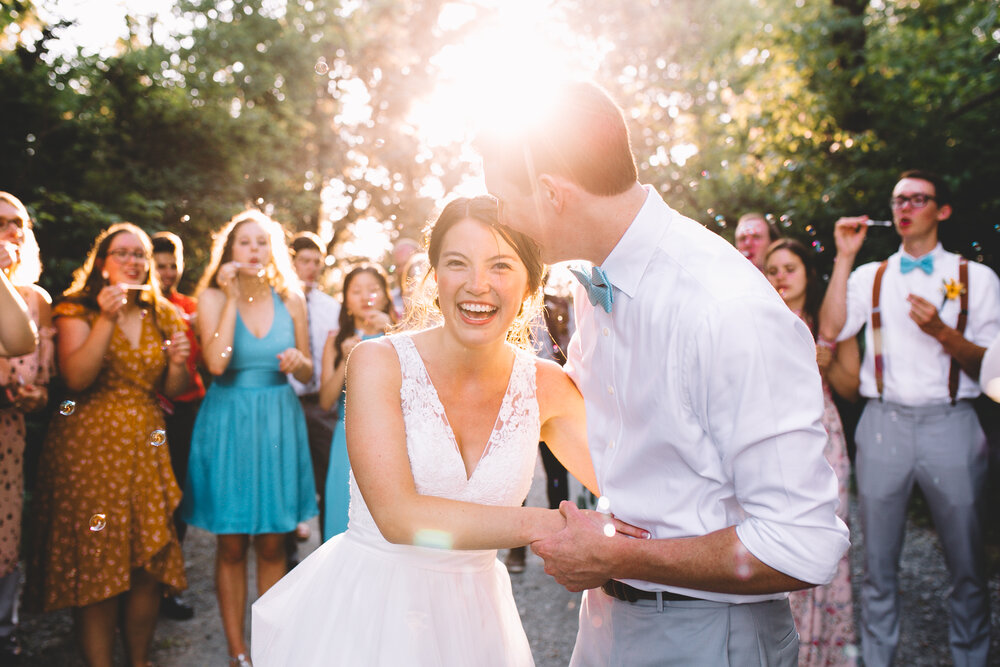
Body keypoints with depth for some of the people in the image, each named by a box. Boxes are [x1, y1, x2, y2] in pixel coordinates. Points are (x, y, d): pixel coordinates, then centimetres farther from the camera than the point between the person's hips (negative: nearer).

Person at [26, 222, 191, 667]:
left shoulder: (162, 316, 13)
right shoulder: (78, 310, 1)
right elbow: (76, 378, -14)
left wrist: (177, 364, -6)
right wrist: (107, 319, -20)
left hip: (146, 445, 4)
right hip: (90, 446, -3)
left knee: (150, 562, 3)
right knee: (96, 563, -3)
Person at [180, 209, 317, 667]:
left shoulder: (290, 300, 5)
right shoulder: (212, 298, -2)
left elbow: (307, 374, 10)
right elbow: (217, 363, -18)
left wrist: (298, 361, -13)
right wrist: (232, 298, -16)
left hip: (278, 423, 2)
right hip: (229, 422, -2)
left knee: (272, 543, 8)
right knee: (231, 544, 4)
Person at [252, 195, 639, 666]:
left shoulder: (546, 386, -4)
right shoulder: (379, 362, -15)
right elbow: (397, 515, -25)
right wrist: (552, 524, -29)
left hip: (472, 616, 4)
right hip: (365, 609, -3)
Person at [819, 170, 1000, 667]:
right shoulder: (870, 276, 11)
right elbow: (830, 329, -7)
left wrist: (942, 332, -15)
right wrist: (844, 257, -6)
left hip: (950, 424, -1)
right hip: (884, 423, 1)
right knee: (878, 563, 8)